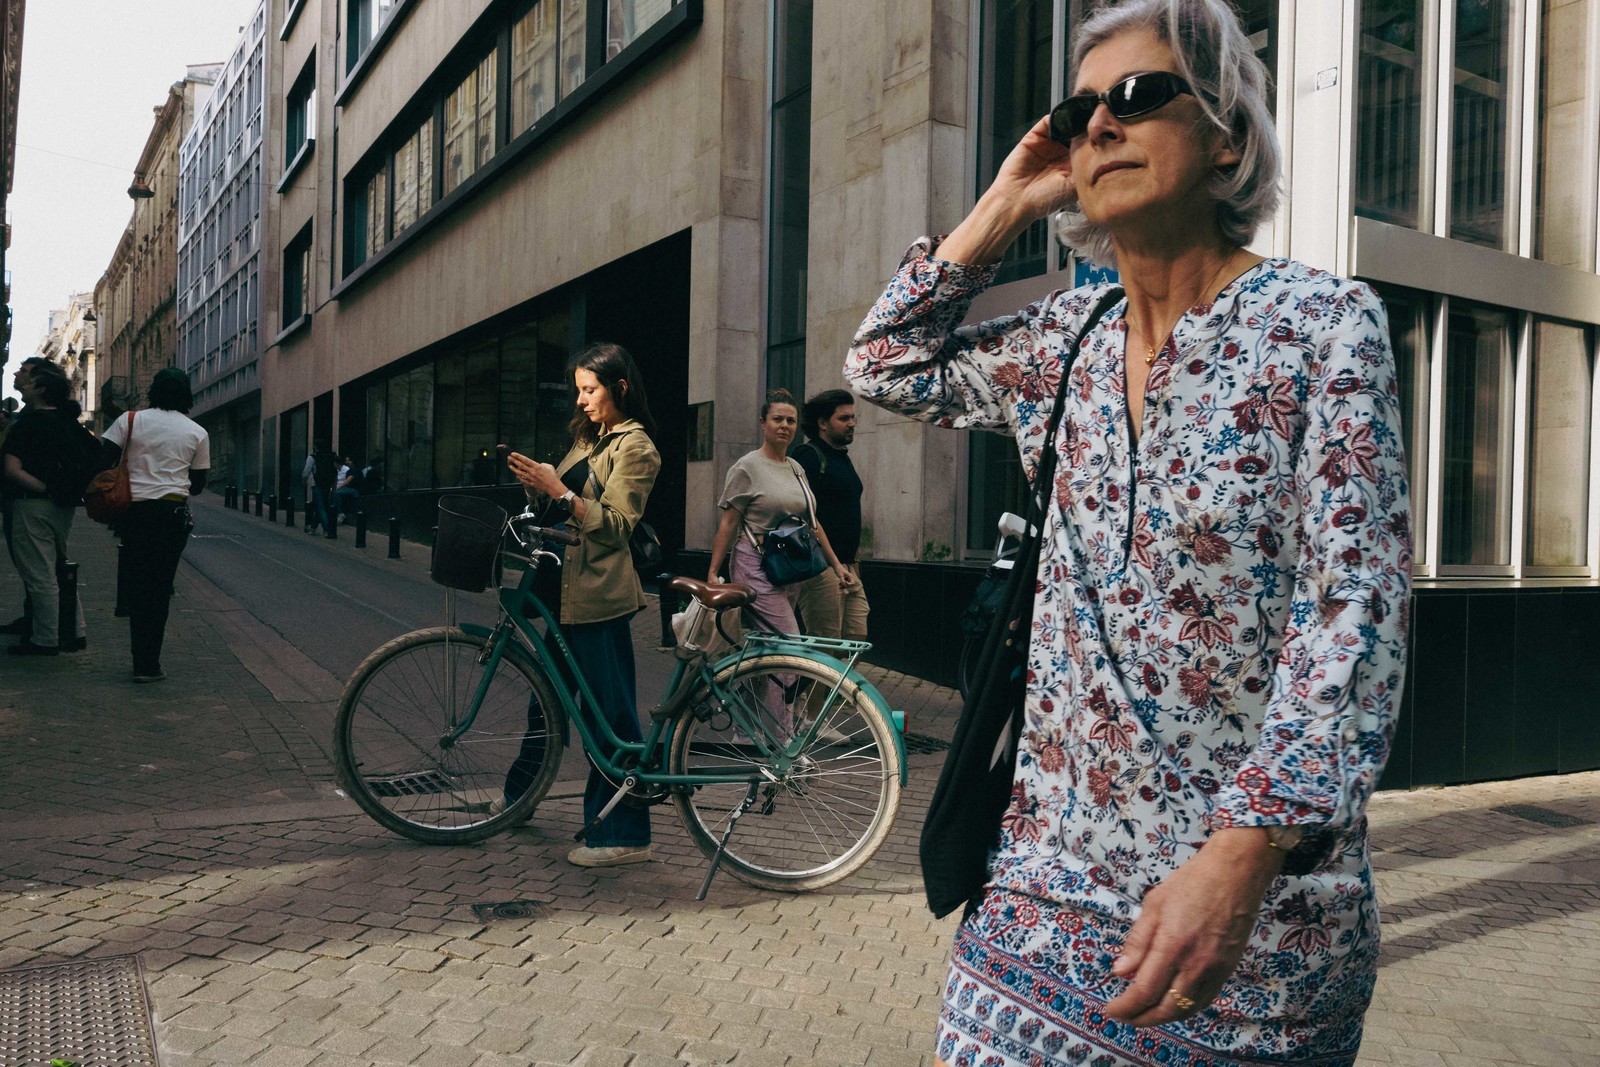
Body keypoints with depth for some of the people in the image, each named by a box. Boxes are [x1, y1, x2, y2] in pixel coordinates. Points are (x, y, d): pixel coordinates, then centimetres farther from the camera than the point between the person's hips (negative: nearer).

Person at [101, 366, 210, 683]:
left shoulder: (130, 420, 2)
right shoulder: (197, 433, 4)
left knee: (136, 585, 8)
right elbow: (198, 484, 8)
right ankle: (148, 665, 8)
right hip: (173, 513, 0)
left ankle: (143, 660, 7)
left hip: (133, 511, 0)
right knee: (159, 589, 7)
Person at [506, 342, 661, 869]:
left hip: (598, 594, -9)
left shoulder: (635, 446, -8)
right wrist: (534, 482, -3)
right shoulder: (590, 436, 19)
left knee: (612, 711, -5)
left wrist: (559, 491, -23)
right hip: (568, 586, 9)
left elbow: (615, 526, -17)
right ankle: (520, 792, 38)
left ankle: (625, 835, 2)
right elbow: (557, 506, 16)